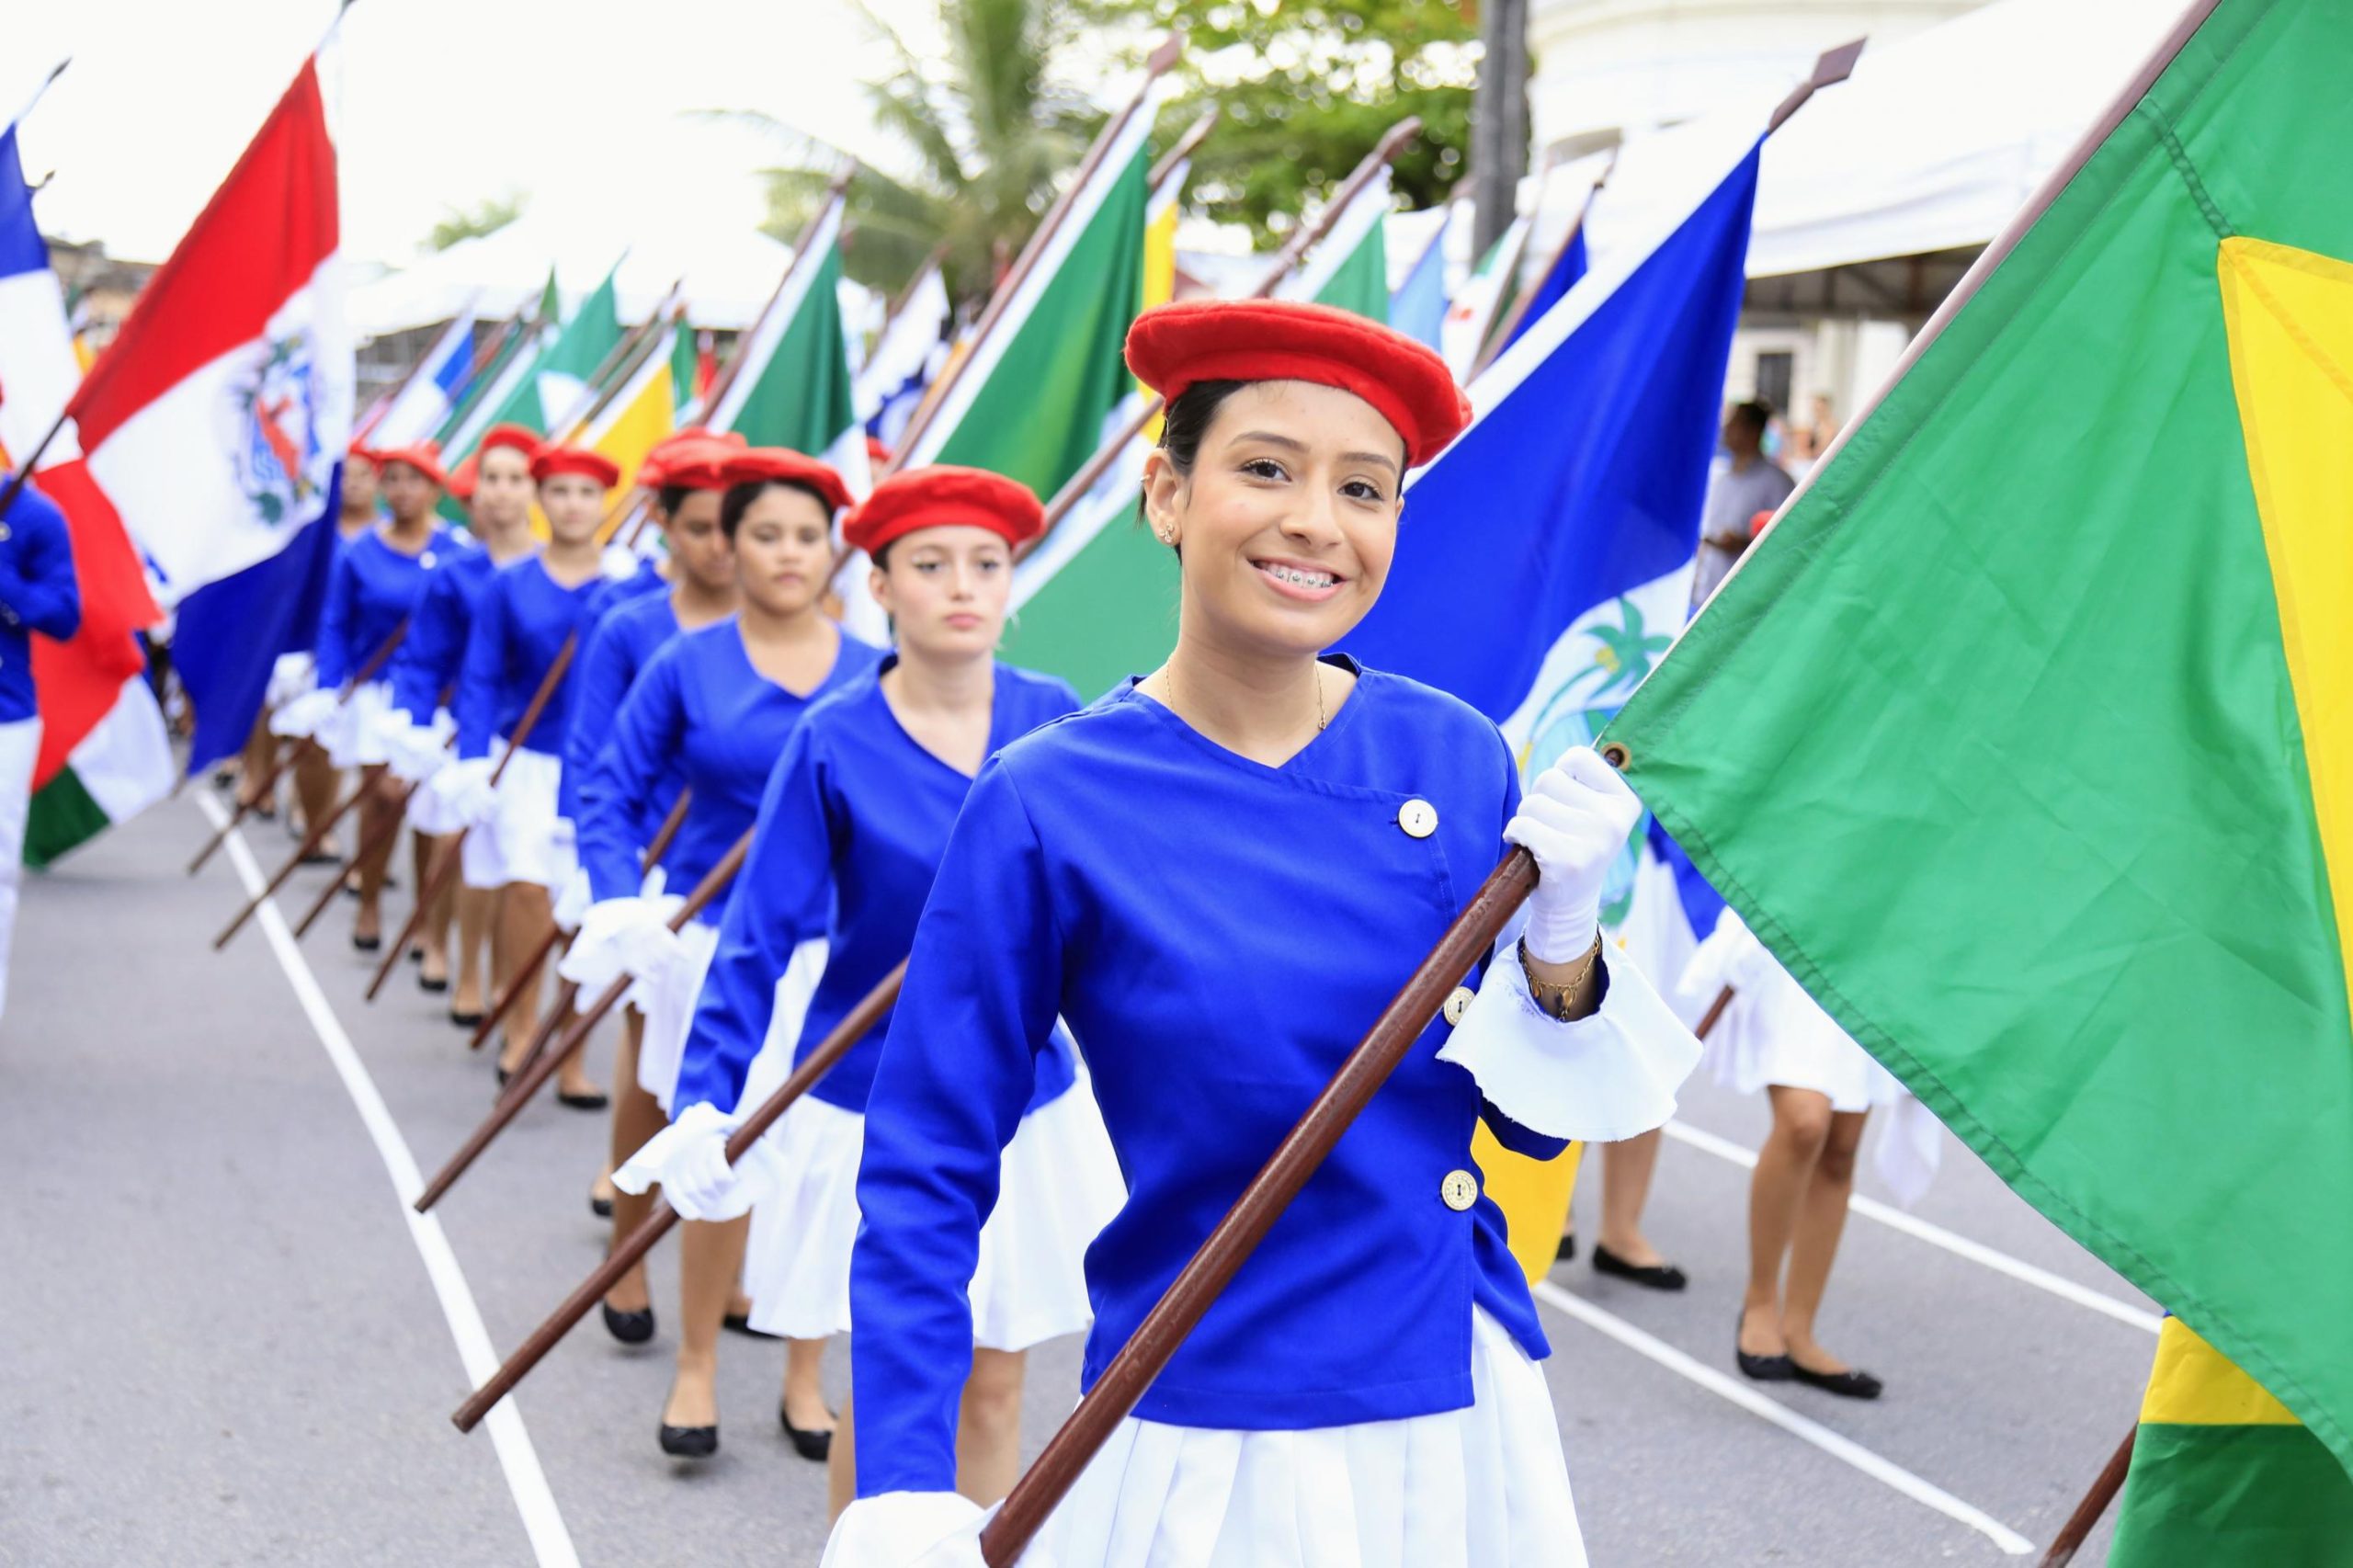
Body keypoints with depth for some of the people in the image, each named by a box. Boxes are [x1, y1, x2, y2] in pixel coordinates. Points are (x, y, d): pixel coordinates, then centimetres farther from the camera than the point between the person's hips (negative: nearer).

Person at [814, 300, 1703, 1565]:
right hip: (1207, 1455, -4)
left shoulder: (1456, 760, -3)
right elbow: (927, 1166, -8)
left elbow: (1537, 1124, 3)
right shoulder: (1051, 804, -13)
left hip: (1468, 1422, 4)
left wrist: (1564, 926, -14)